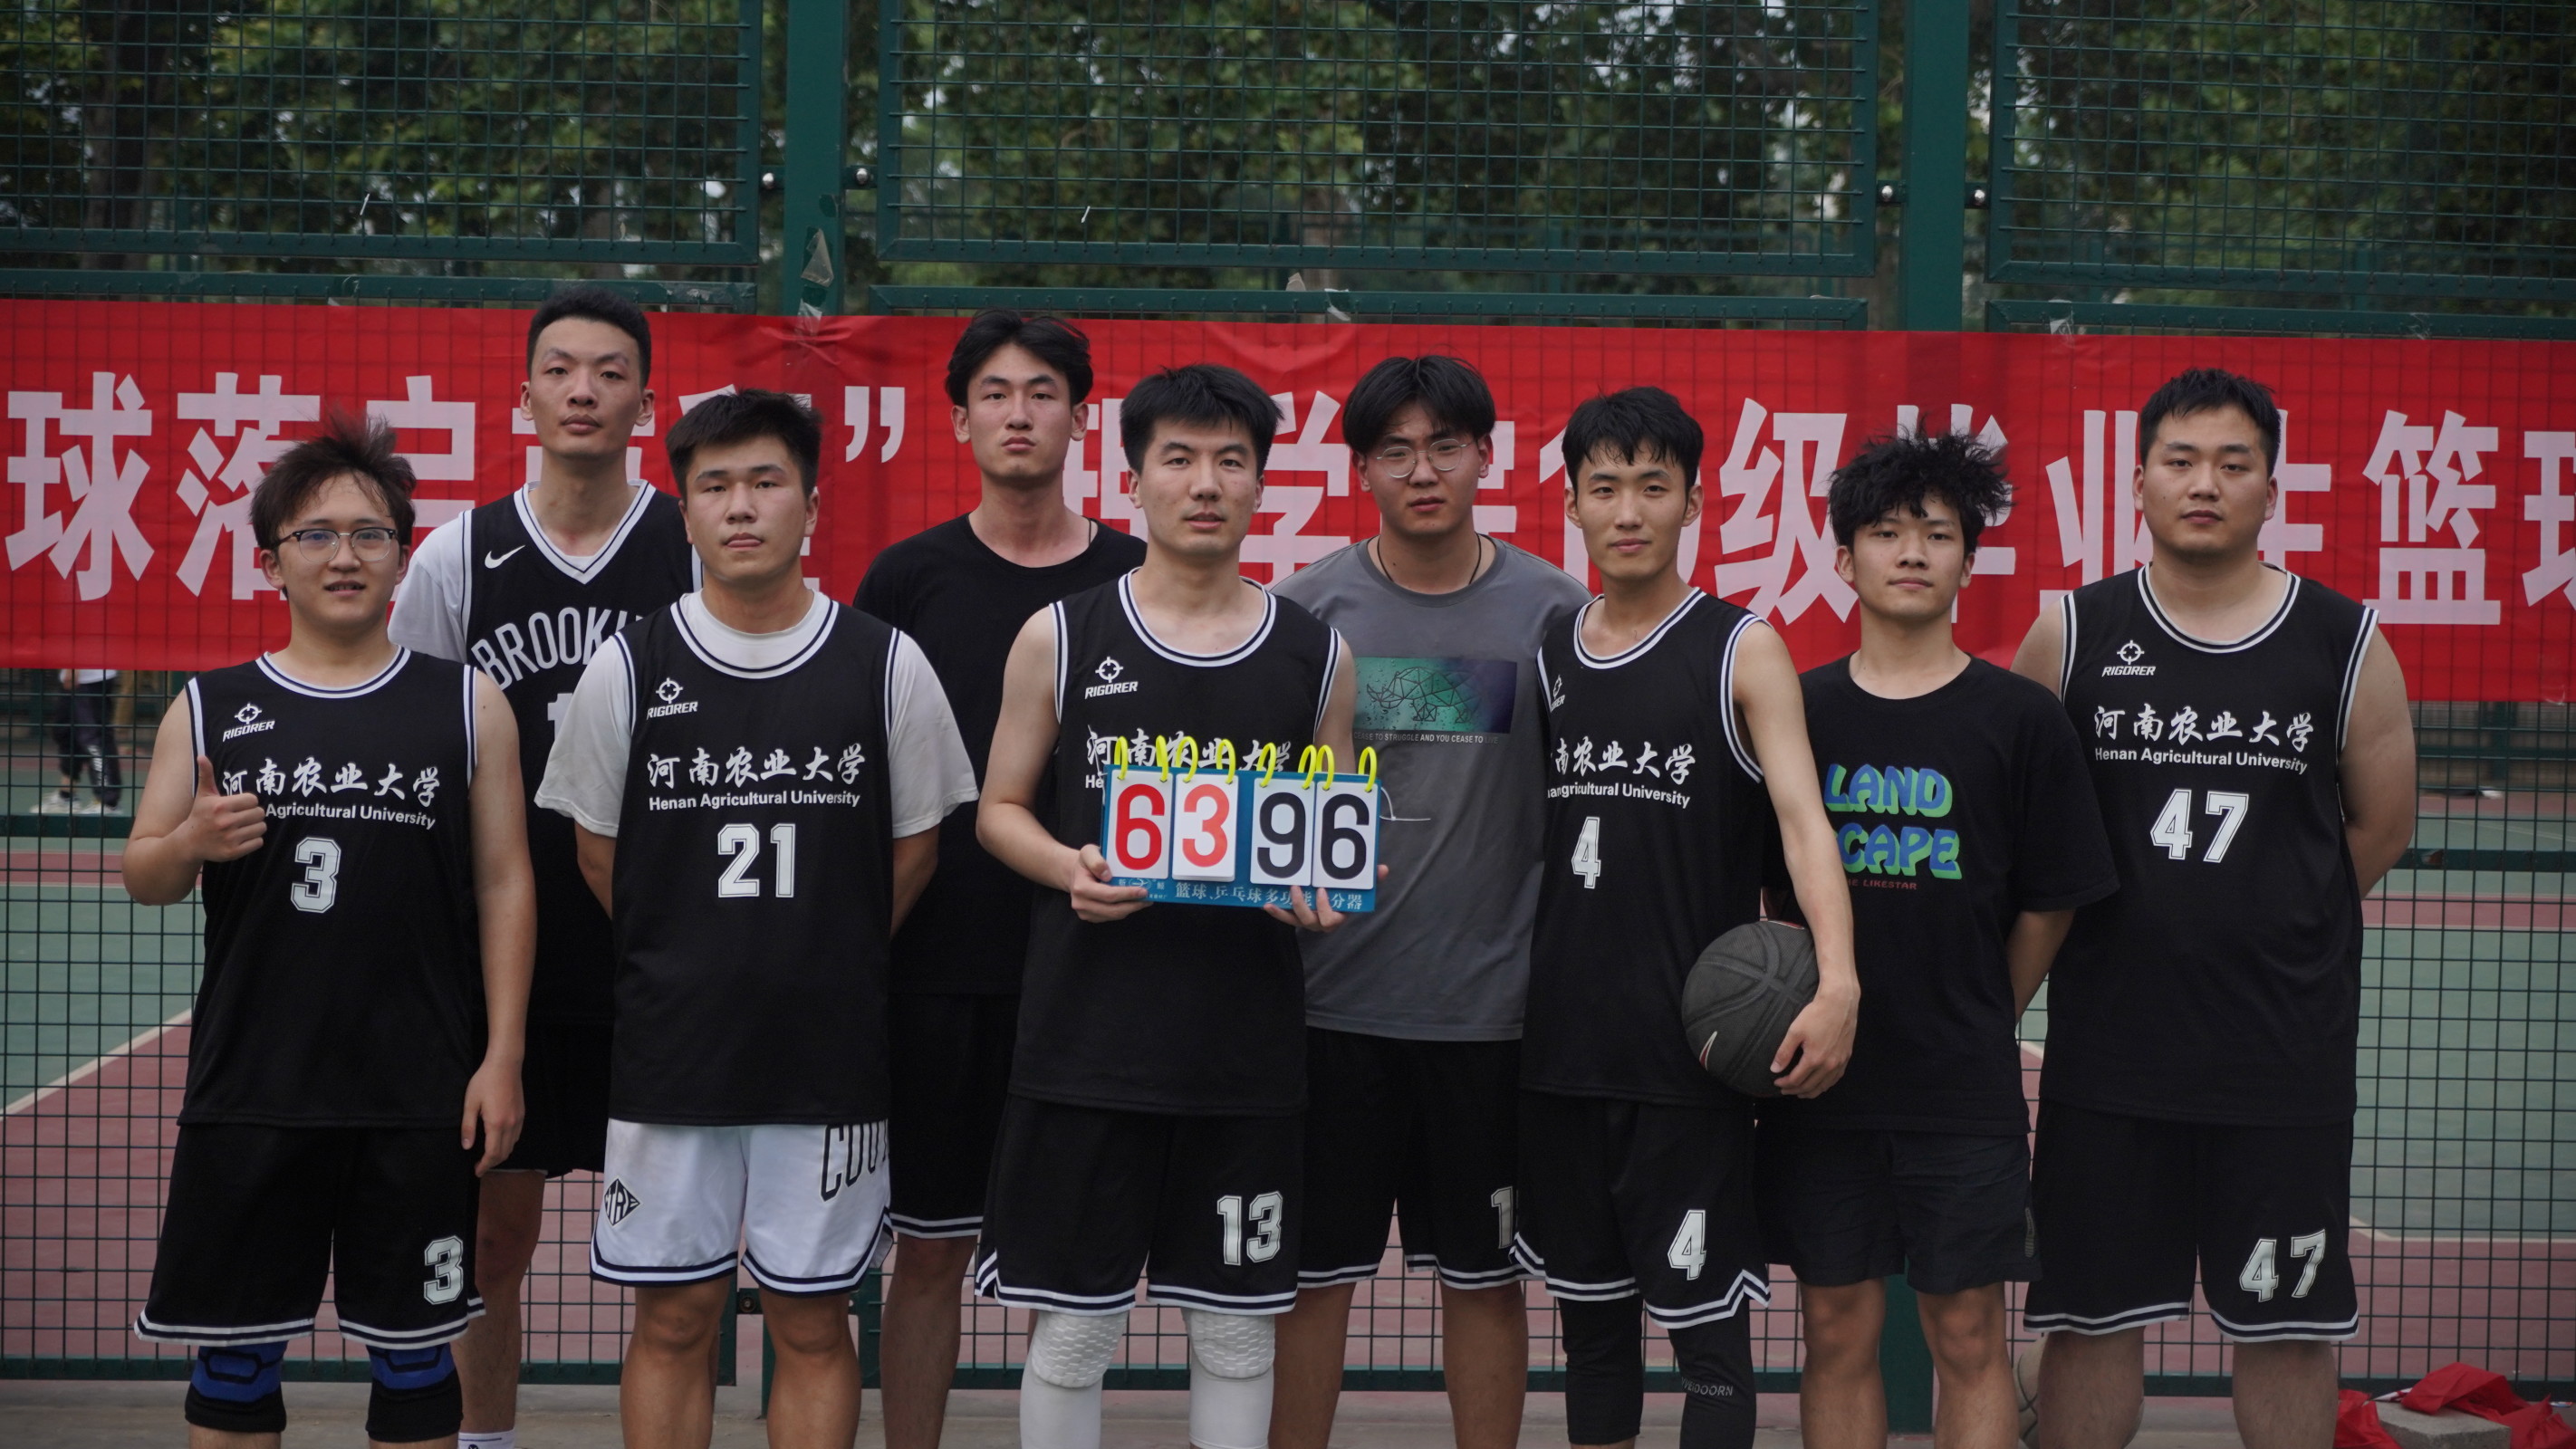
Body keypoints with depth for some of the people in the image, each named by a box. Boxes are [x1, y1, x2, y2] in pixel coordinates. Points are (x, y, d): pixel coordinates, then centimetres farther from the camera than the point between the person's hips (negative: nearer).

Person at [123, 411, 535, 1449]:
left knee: (413, 1354, 7)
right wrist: (192, 842, -15)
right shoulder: (208, 709, 6)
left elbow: (506, 884, 3)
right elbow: (142, 877, 9)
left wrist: (501, 1058, -3)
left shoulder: (468, 705, 4)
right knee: (234, 1352, 7)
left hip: (420, 1096, -1)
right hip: (248, 1091, 1)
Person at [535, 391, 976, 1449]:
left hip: (830, 1053, 0)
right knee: (672, 1321, 7)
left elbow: (914, 848, 7)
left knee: (812, 1324, 7)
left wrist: (825, 963, 5)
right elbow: (597, 849, 8)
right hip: (669, 1049, 0)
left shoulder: (886, 667, -2)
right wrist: (693, 966, 8)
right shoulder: (628, 668, -1)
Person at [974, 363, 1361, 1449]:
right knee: (1071, 1325, 3)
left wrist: (1324, 894, -9)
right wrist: (1068, 869, -13)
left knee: (1236, 1326, 8)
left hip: (1248, 1043, 2)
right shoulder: (1060, 638, 2)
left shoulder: (1317, 656, 7)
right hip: (1089, 1041, -2)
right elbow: (1000, 808, 7)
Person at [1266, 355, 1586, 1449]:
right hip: (1330, 998, 0)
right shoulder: (1306, 607, 1)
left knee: (1484, 1276, 9)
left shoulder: (1553, 610, 2)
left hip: (1490, 1001, 0)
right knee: (1311, 1275, 6)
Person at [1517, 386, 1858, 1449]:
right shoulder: (1542, 652, 10)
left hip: (1691, 1049, -5)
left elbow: (1802, 816, -16)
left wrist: (1837, 981, -30)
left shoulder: (1742, 652, -4)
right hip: (1561, 1042, 5)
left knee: (1707, 1321, -1)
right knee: (1589, 1308, 14)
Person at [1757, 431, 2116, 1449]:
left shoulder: (2019, 718, -2)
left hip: (1966, 1094, -2)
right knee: (1838, 1329, 7)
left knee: (1969, 1336, 3)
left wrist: (1976, 1022, 6)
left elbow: (2049, 906, 3)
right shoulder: (1797, 709, 4)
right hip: (1819, 1084, 2)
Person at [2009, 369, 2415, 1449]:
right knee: (2091, 1317, 8)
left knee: (2289, 1325, 7)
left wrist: (2257, 918, 8)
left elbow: (2381, 822, 10)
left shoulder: (2344, 643, 0)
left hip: (2287, 1049, 0)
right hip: (2107, 1045, 0)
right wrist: (2145, 920, 4)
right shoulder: (2069, 637, 1)